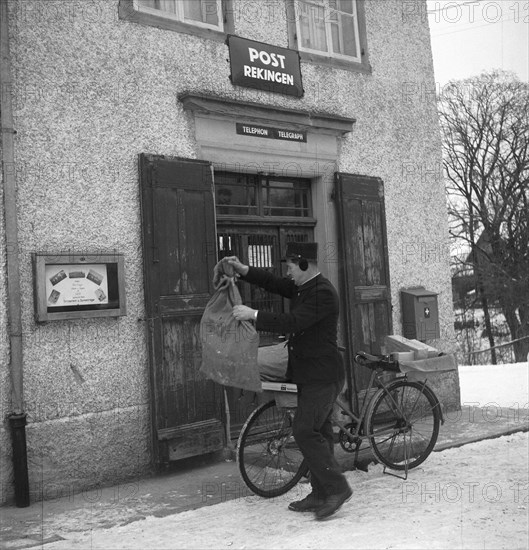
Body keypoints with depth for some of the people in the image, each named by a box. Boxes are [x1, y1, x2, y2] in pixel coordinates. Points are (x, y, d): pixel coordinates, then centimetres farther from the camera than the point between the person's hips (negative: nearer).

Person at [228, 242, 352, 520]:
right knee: (317, 433, 12)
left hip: (322, 377, -10)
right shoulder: (302, 287, 11)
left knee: (305, 430, -13)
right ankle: (320, 495, 20)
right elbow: (273, 283, 16)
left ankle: (337, 488, -3)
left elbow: (292, 322, -27)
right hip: (309, 375, 10)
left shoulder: (322, 293, -19)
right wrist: (243, 270, 2)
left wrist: (253, 315, -24)